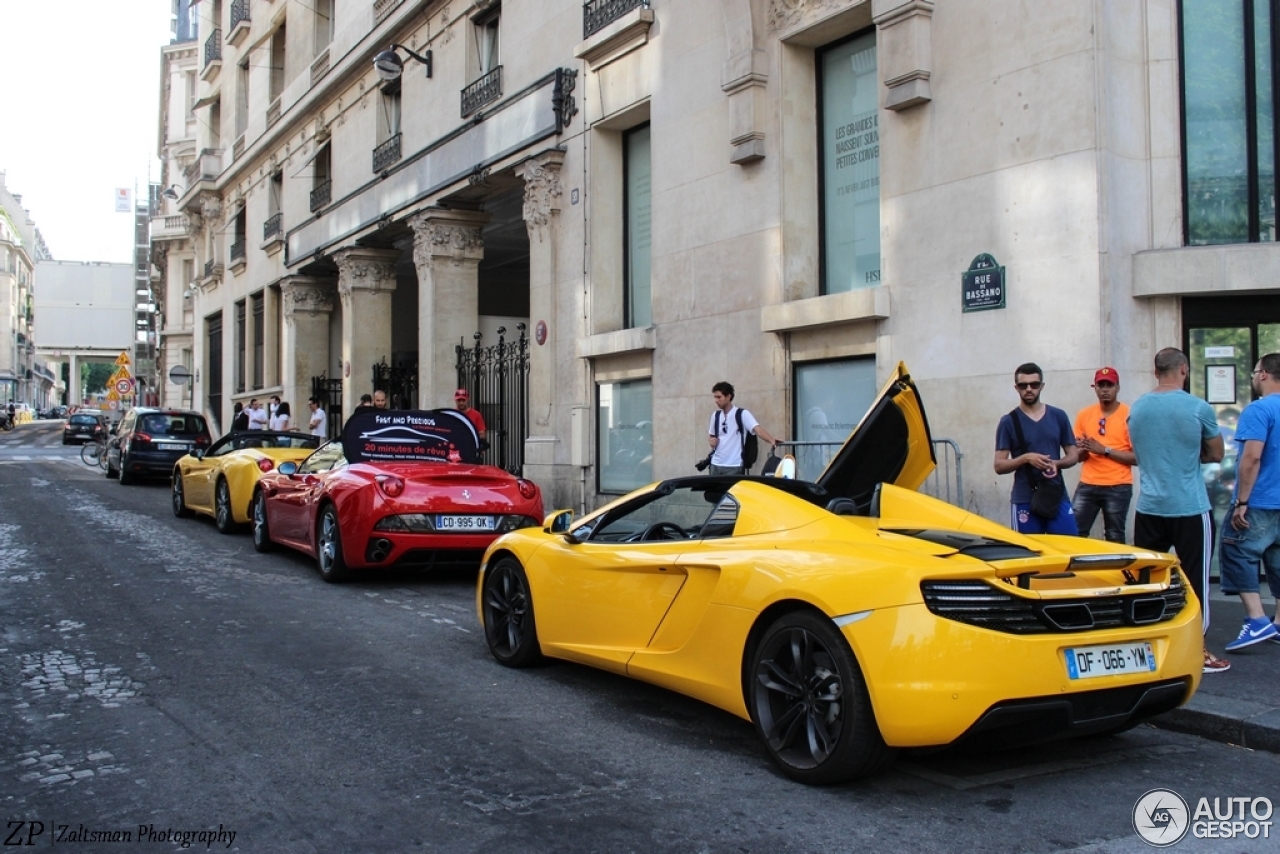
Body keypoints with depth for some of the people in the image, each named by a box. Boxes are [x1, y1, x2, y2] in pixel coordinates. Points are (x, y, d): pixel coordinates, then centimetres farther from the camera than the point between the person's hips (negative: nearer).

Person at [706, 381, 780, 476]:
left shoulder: (742, 414, -7)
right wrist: (711, 441, 1)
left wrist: (772, 441, -38)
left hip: (734, 466, -6)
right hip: (716, 464, 6)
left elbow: (758, 429, -19)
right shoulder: (715, 415, 12)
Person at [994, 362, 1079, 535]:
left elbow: (1073, 455, 12)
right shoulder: (1009, 422, 1)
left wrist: (1056, 463, -9)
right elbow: (999, 466, -1)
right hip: (1025, 501, -2)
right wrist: (1026, 458, -18)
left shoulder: (1058, 416, 9)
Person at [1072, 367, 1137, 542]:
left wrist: (1105, 450, -17)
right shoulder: (1084, 415, 9)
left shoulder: (1129, 416, -4)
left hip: (1118, 488, -4)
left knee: (1114, 539, 0)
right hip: (1087, 485, 4)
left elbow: (1137, 457, -9)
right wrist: (1083, 449, -8)